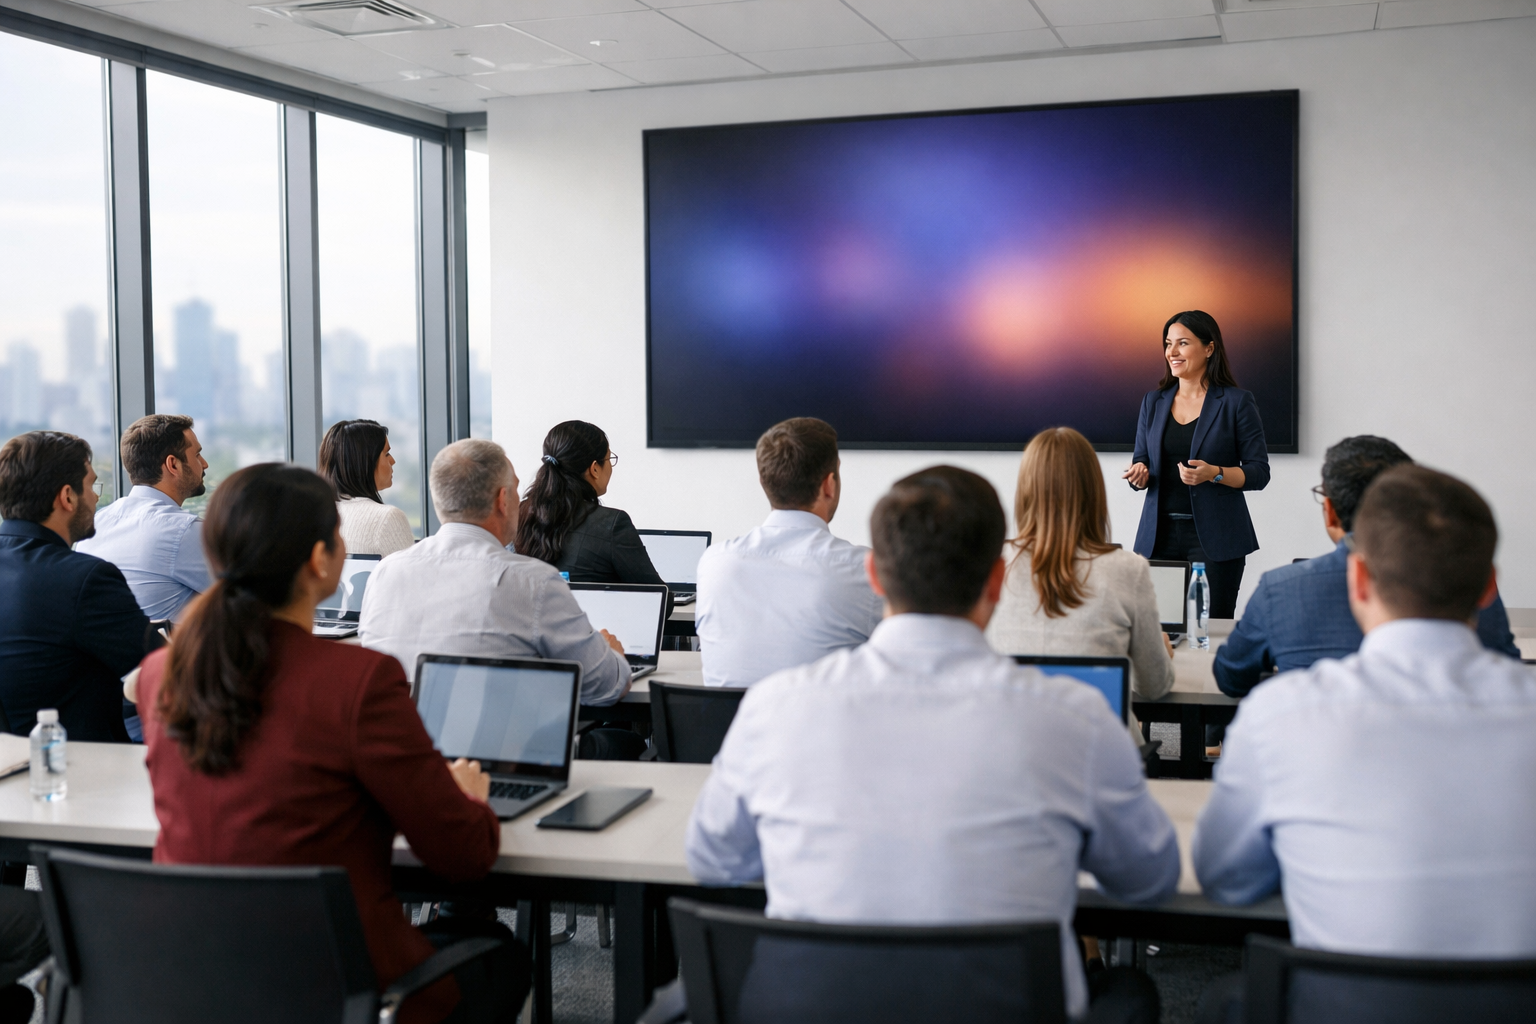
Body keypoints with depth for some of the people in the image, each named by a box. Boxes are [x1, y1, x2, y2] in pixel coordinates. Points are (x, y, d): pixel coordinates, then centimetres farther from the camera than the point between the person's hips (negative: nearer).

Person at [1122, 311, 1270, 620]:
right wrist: (1139, 474, -7)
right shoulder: (1154, 401, 11)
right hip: (1160, 534, 4)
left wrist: (1213, 473, -19)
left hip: (1215, 537, -3)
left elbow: (1259, 473, -3)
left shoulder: (1237, 403, -1)